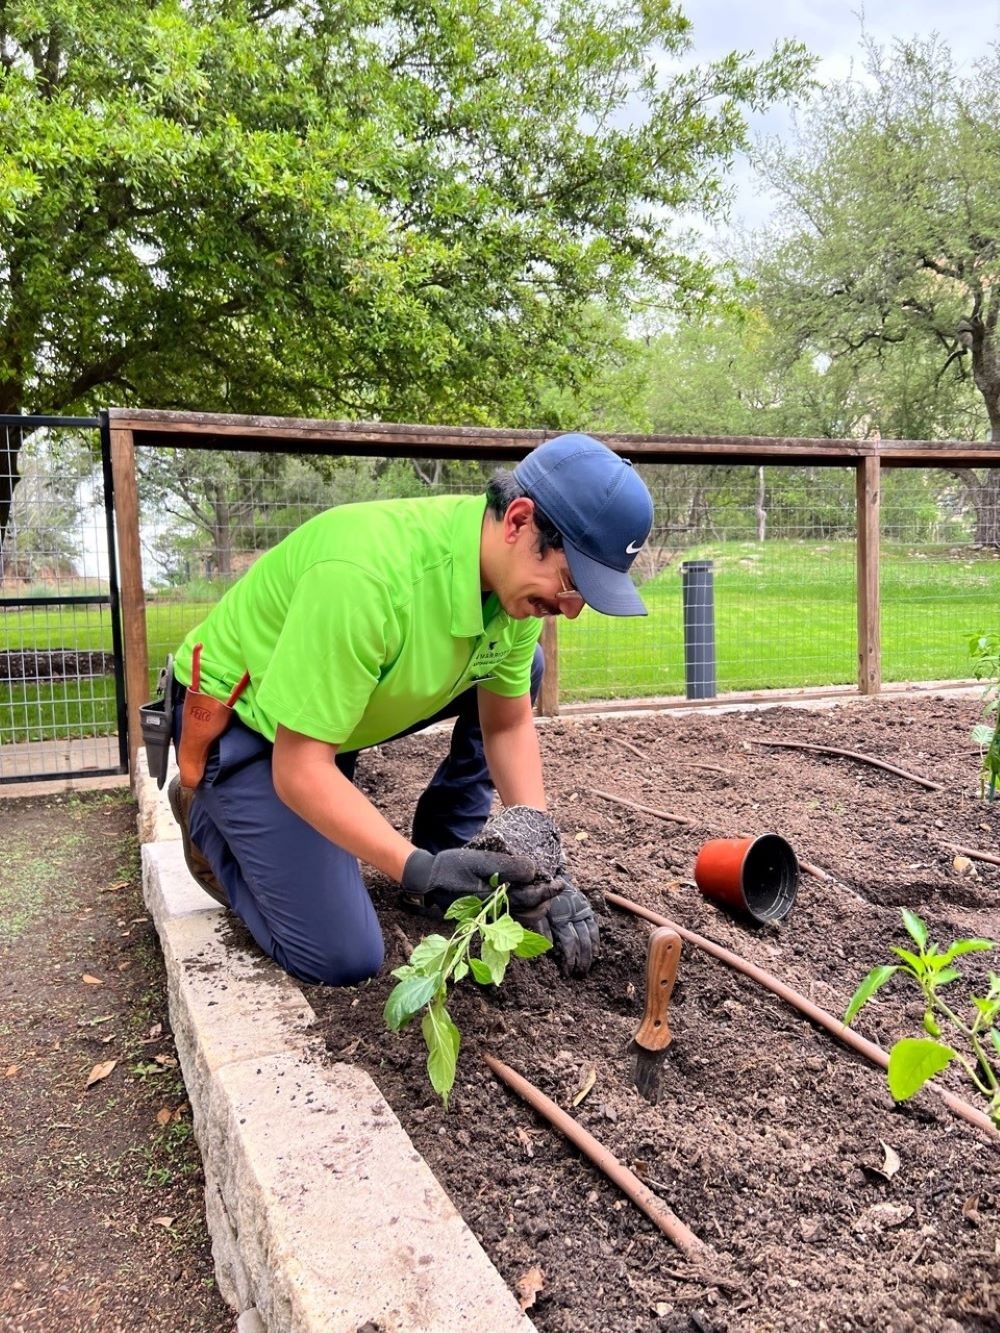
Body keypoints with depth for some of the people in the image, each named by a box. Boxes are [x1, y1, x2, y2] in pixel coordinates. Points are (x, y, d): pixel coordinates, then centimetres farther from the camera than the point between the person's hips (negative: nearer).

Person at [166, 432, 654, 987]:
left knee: (525, 667, -1)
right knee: (343, 958, -11)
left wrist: (544, 864, -14)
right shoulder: (364, 573, -38)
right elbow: (298, 770, -33)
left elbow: (508, 726, -3)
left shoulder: (515, 574, -14)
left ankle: (445, 848, 9)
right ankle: (207, 816, 12)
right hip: (238, 722, -7)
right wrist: (417, 870, -40)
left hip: (356, 702, 7)